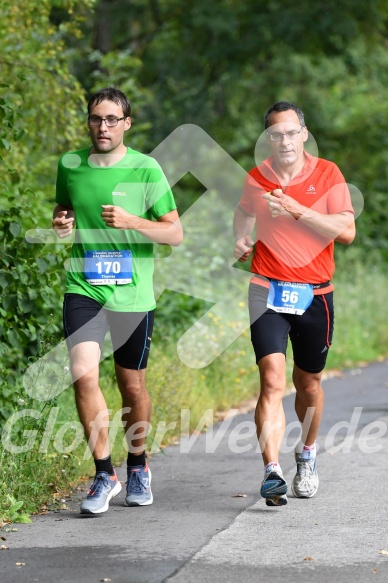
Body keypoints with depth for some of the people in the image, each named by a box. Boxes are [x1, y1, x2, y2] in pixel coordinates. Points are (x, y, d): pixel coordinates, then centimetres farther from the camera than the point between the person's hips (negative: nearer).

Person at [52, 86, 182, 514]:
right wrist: (60, 222, -1)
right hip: (83, 289, 1)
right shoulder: (69, 165, 5)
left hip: (132, 294, -1)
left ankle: (137, 466, 33)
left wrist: (131, 222, -19)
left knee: (132, 386, 9)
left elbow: (175, 233, -3)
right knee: (83, 374, -16)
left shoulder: (146, 169, -5)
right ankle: (104, 475, -6)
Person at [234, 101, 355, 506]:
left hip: (315, 294, 0)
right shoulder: (255, 179, 4)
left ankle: (307, 454, 40)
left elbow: (347, 231, -11)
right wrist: (241, 239, 7)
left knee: (308, 384, 14)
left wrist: (297, 211, -18)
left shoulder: (327, 174, -2)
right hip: (268, 292, 0)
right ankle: (272, 473, -22)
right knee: (272, 382, -16)